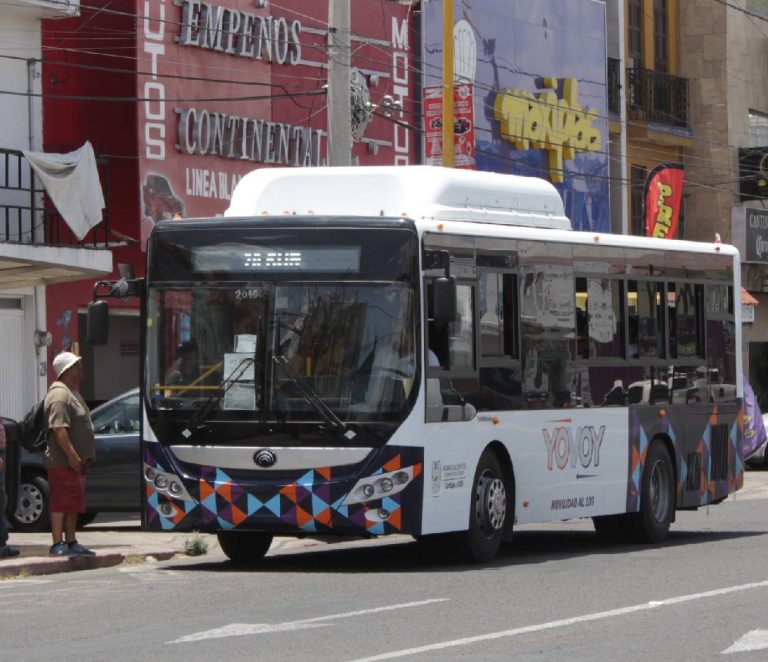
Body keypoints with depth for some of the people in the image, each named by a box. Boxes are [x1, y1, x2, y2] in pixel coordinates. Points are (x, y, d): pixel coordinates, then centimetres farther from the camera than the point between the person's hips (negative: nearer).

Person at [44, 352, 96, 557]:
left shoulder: (71, 392, 19)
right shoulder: (60, 395, -16)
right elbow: (58, 429, -24)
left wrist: (83, 457, 18)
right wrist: (72, 455, -27)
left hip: (76, 461, 11)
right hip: (63, 462, -11)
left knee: (73, 504, 13)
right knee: (61, 502, -9)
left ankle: (71, 542, 18)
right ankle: (58, 544, -9)